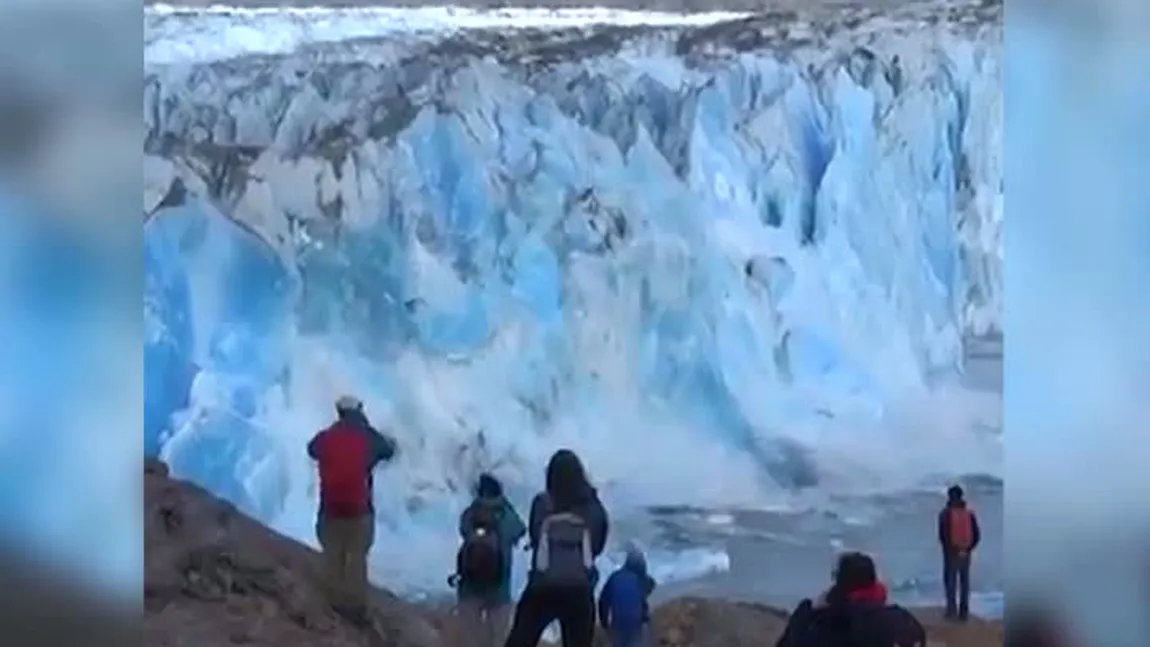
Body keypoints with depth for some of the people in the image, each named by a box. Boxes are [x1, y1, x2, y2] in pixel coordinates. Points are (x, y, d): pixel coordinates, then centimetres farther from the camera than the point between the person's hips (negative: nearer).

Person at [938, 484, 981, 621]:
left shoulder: (945, 513, -8)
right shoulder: (969, 513, 2)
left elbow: (942, 535, -12)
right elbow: (977, 535, 0)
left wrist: (947, 548, 3)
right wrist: (968, 548, 7)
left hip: (951, 553, -3)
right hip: (965, 553, 3)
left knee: (951, 581, 4)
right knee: (965, 582, 10)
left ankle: (952, 610, -1)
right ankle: (964, 611, 9)